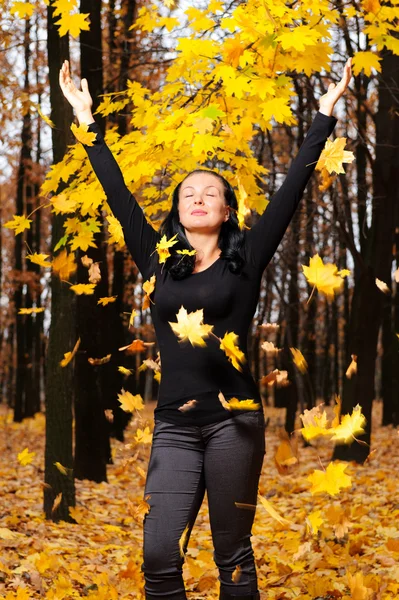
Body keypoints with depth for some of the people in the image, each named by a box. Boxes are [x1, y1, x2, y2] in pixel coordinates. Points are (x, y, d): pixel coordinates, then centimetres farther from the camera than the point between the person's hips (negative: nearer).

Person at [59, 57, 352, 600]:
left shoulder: (245, 260, 5)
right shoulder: (158, 261, 11)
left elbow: (290, 191, 4)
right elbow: (119, 195, 15)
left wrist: (324, 116, 4)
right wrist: (87, 120, 19)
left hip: (233, 419, -2)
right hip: (173, 424, 2)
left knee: (232, 555, 4)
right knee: (158, 557, -8)